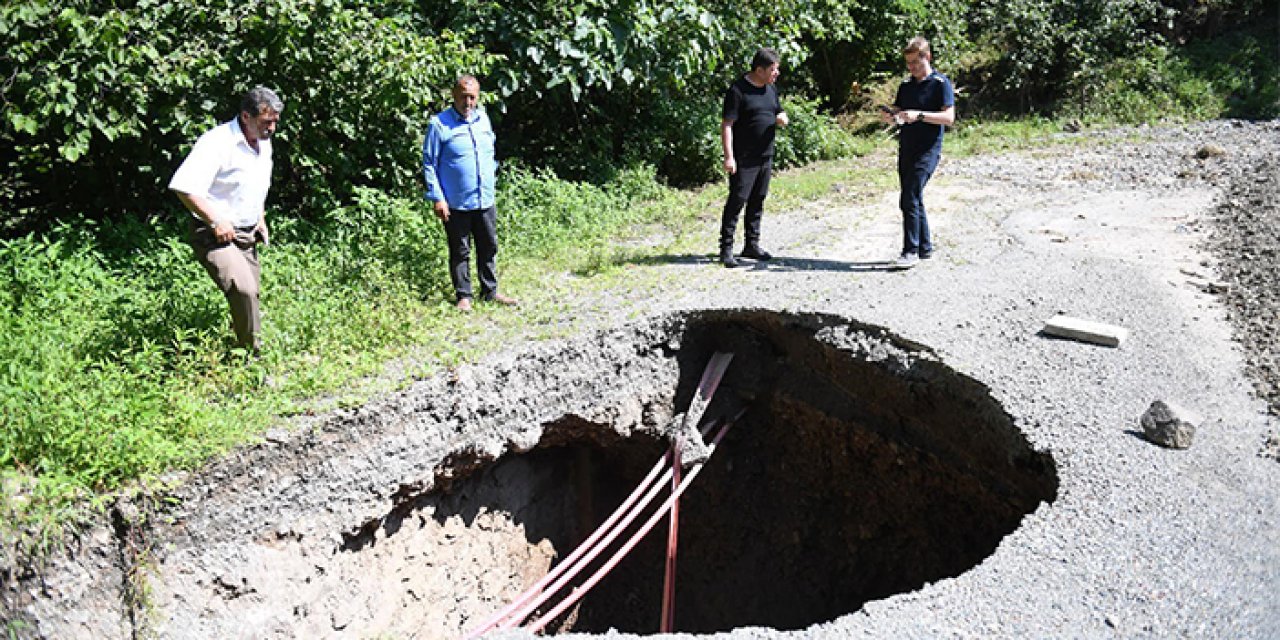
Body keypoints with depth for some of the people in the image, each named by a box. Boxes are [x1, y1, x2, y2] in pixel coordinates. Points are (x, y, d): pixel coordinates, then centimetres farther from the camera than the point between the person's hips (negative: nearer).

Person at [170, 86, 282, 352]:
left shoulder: (264, 144, 10)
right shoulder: (218, 142, -19)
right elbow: (183, 186, -25)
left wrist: (260, 217, 16)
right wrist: (216, 221, -22)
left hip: (247, 236, 9)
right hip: (215, 235, -9)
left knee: (249, 295, 10)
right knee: (243, 290, -25)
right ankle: (254, 351, -15)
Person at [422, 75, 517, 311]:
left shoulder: (483, 119, 7)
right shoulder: (439, 124, -10)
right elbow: (429, 164, -9)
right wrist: (437, 198, -14)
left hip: (485, 201, 5)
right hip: (456, 203, -5)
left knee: (489, 247, 13)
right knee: (460, 252, 6)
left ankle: (490, 291, 27)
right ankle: (463, 296, 18)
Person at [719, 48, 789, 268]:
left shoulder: (771, 89, 13)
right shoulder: (738, 90, -11)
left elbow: (780, 113, 25)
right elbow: (727, 124, -14)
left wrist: (782, 119, -1)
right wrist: (729, 156, -21)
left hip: (765, 157, 7)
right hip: (743, 159, -7)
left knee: (757, 200, 12)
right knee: (737, 200, -9)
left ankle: (752, 245, 22)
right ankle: (726, 248, -4)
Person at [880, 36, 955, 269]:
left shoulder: (940, 83, -4)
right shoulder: (905, 85, 16)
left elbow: (948, 118, -12)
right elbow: (897, 115, 20)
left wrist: (919, 115, -22)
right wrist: (888, 116, -3)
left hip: (928, 149, -7)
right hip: (906, 149, 7)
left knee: (910, 199, -16)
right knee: (913, 199, 11)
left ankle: (911, 251, -12)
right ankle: (925, 247, 21)